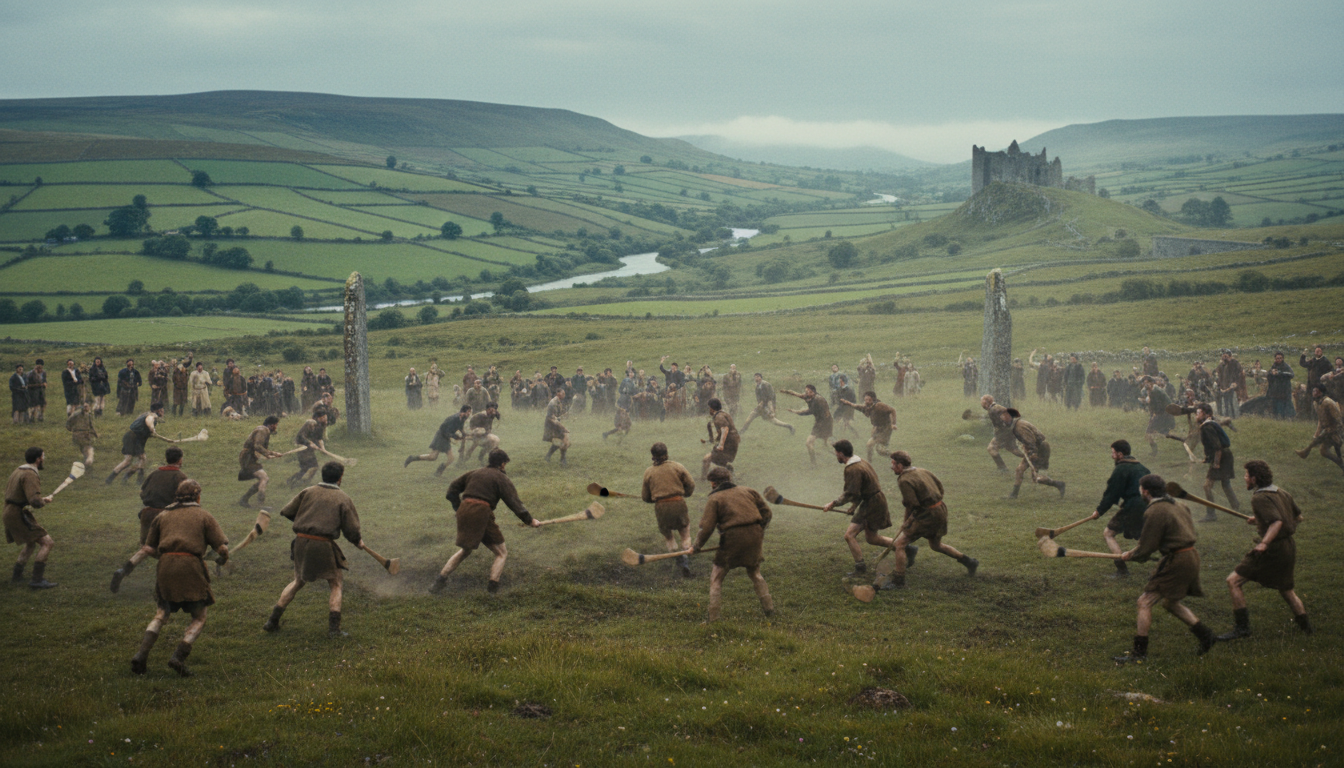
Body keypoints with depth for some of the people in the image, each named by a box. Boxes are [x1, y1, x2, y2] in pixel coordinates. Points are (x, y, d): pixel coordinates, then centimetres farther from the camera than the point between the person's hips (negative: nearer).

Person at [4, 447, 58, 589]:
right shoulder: (30, 475, -19)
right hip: (19, 515, -10)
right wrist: (45, 501, -5)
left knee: (31, 544, 28)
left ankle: (17, 576, 29)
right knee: (46, 542, -11)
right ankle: (37, 580, -16)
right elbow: (35, 501, -30)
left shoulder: (17, 471, 13)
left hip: (9, 512, 10)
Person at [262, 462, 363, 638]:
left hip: (301, 542, 4)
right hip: (323, 545, -4)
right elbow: (351, 529, -2)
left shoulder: (308, 492, 9)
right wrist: (358, 542, 19)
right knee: (336, 583, 12)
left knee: (298, 581, 24)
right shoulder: (342, 499, 0)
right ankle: (333, 628, 1)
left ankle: (273, 621, 24)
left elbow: (287, 512, 9)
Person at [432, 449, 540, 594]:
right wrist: (529, 520, -2)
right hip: (481, 513, -6)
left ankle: (440, 580, 21)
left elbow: (453, 488, 23)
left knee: (465, 550, 26)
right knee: (502, 553, 8)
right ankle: (493, 586, -7)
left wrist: (458, 507, 21)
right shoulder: (501, 478, 4)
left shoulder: (474, 473, 22)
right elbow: (513, 502, -4)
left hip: (464, 510, 6)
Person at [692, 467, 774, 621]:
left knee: (716, 577, 7)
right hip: (755, 536, 5)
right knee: (755, 573, 26)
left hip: (733, 539, -5)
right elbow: (766, 512, 16)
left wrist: (697, 546, 5)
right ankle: (768, 607, 25)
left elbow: (707, 527, -6)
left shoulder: (714, 499, 1)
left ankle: (713, 617, 2)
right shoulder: (747, 491, 16)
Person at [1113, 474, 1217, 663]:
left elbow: (1146, 548, -14)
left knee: (1145, 602, -5)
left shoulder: (1155, 512, -15)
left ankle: (1139, 652, -4)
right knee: (1171, 603, 26)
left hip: (1176, 562, -10)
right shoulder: (1177, 505, 13)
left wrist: (1130, 556, 7)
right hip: (1191, 557, 10)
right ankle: (1205, 635, 29)